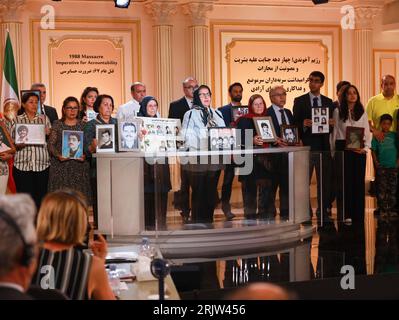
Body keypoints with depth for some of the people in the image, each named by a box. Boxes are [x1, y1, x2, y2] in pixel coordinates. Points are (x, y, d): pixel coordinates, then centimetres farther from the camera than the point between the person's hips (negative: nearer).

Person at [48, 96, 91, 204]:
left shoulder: (83, 125, 10)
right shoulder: (57, 125, 7)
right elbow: (51, 144, 3)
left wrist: (84, 155, -13)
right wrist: (58, 155, -15)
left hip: (79, 166, 1)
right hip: (61, 166, -1)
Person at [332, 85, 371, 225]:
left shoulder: (362, 112, 10)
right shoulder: (338, 111, 4)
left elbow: (367, 133, 8)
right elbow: (335, 132, 4)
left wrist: (365, 148, -8)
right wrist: (334, 151, 0)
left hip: (359, 150, 2)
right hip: (343, 149, -2)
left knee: (359, 181, 3)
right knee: (344, 181, -3)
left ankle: (358, 216, 8)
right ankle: (345, 214, 0)